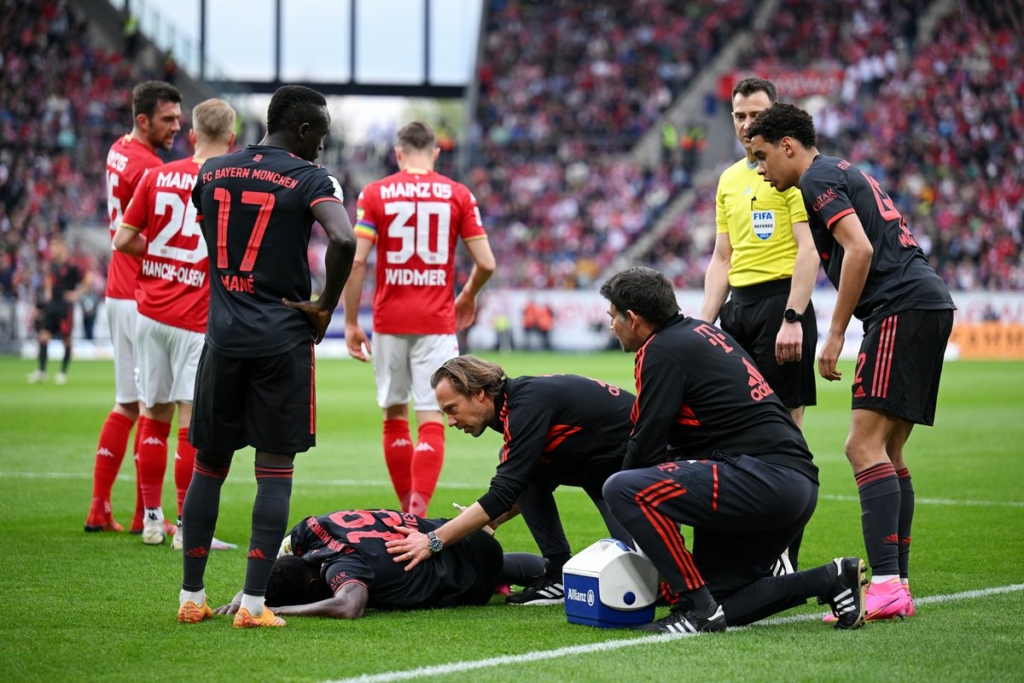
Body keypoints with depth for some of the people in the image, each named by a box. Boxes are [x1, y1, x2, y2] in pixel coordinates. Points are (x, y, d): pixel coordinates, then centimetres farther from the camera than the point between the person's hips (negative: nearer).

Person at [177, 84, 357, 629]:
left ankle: (190, 597, 16)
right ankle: (253, 603, -5)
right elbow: (343, 240, -24)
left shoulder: (211, 172, 9)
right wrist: (326, 307, -10)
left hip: (223, 334, 4)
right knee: (275, 470, 0)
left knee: (208, 465, 14)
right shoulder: (309, 180, -7)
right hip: (283, 338, -4)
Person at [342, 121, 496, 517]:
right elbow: (485, 263, 0)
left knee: (394, 415, 14)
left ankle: (407, 513, 20)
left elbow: (355, 261, -7)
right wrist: (468, 296, 20)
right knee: (431, 419, -3)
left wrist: (350, 322, 0)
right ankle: (418, 513, -17)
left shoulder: (375, 194, 0)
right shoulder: (458, 195, 2)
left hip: (390, 321, 1)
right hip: (437, 322, -1)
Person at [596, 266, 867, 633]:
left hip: (761, 476, -10)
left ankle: (698, 608, -14)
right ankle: (831, 579, 7)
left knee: (621, 489, -16)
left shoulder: (660, 351, -7)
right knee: (720, 601, 14)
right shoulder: (700, 330, 22)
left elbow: (647, 446, -9)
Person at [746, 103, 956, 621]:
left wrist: (835, 334, -13)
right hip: (929, 303, 10)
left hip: (902, 307, -10)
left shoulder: (818, 179, -4)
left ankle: (885, 585, -24)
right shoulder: (844, 173, 26)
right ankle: (898, 586, 10)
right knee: (888, 453, 11)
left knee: (864, 446, -16)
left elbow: (860, 249, -17)